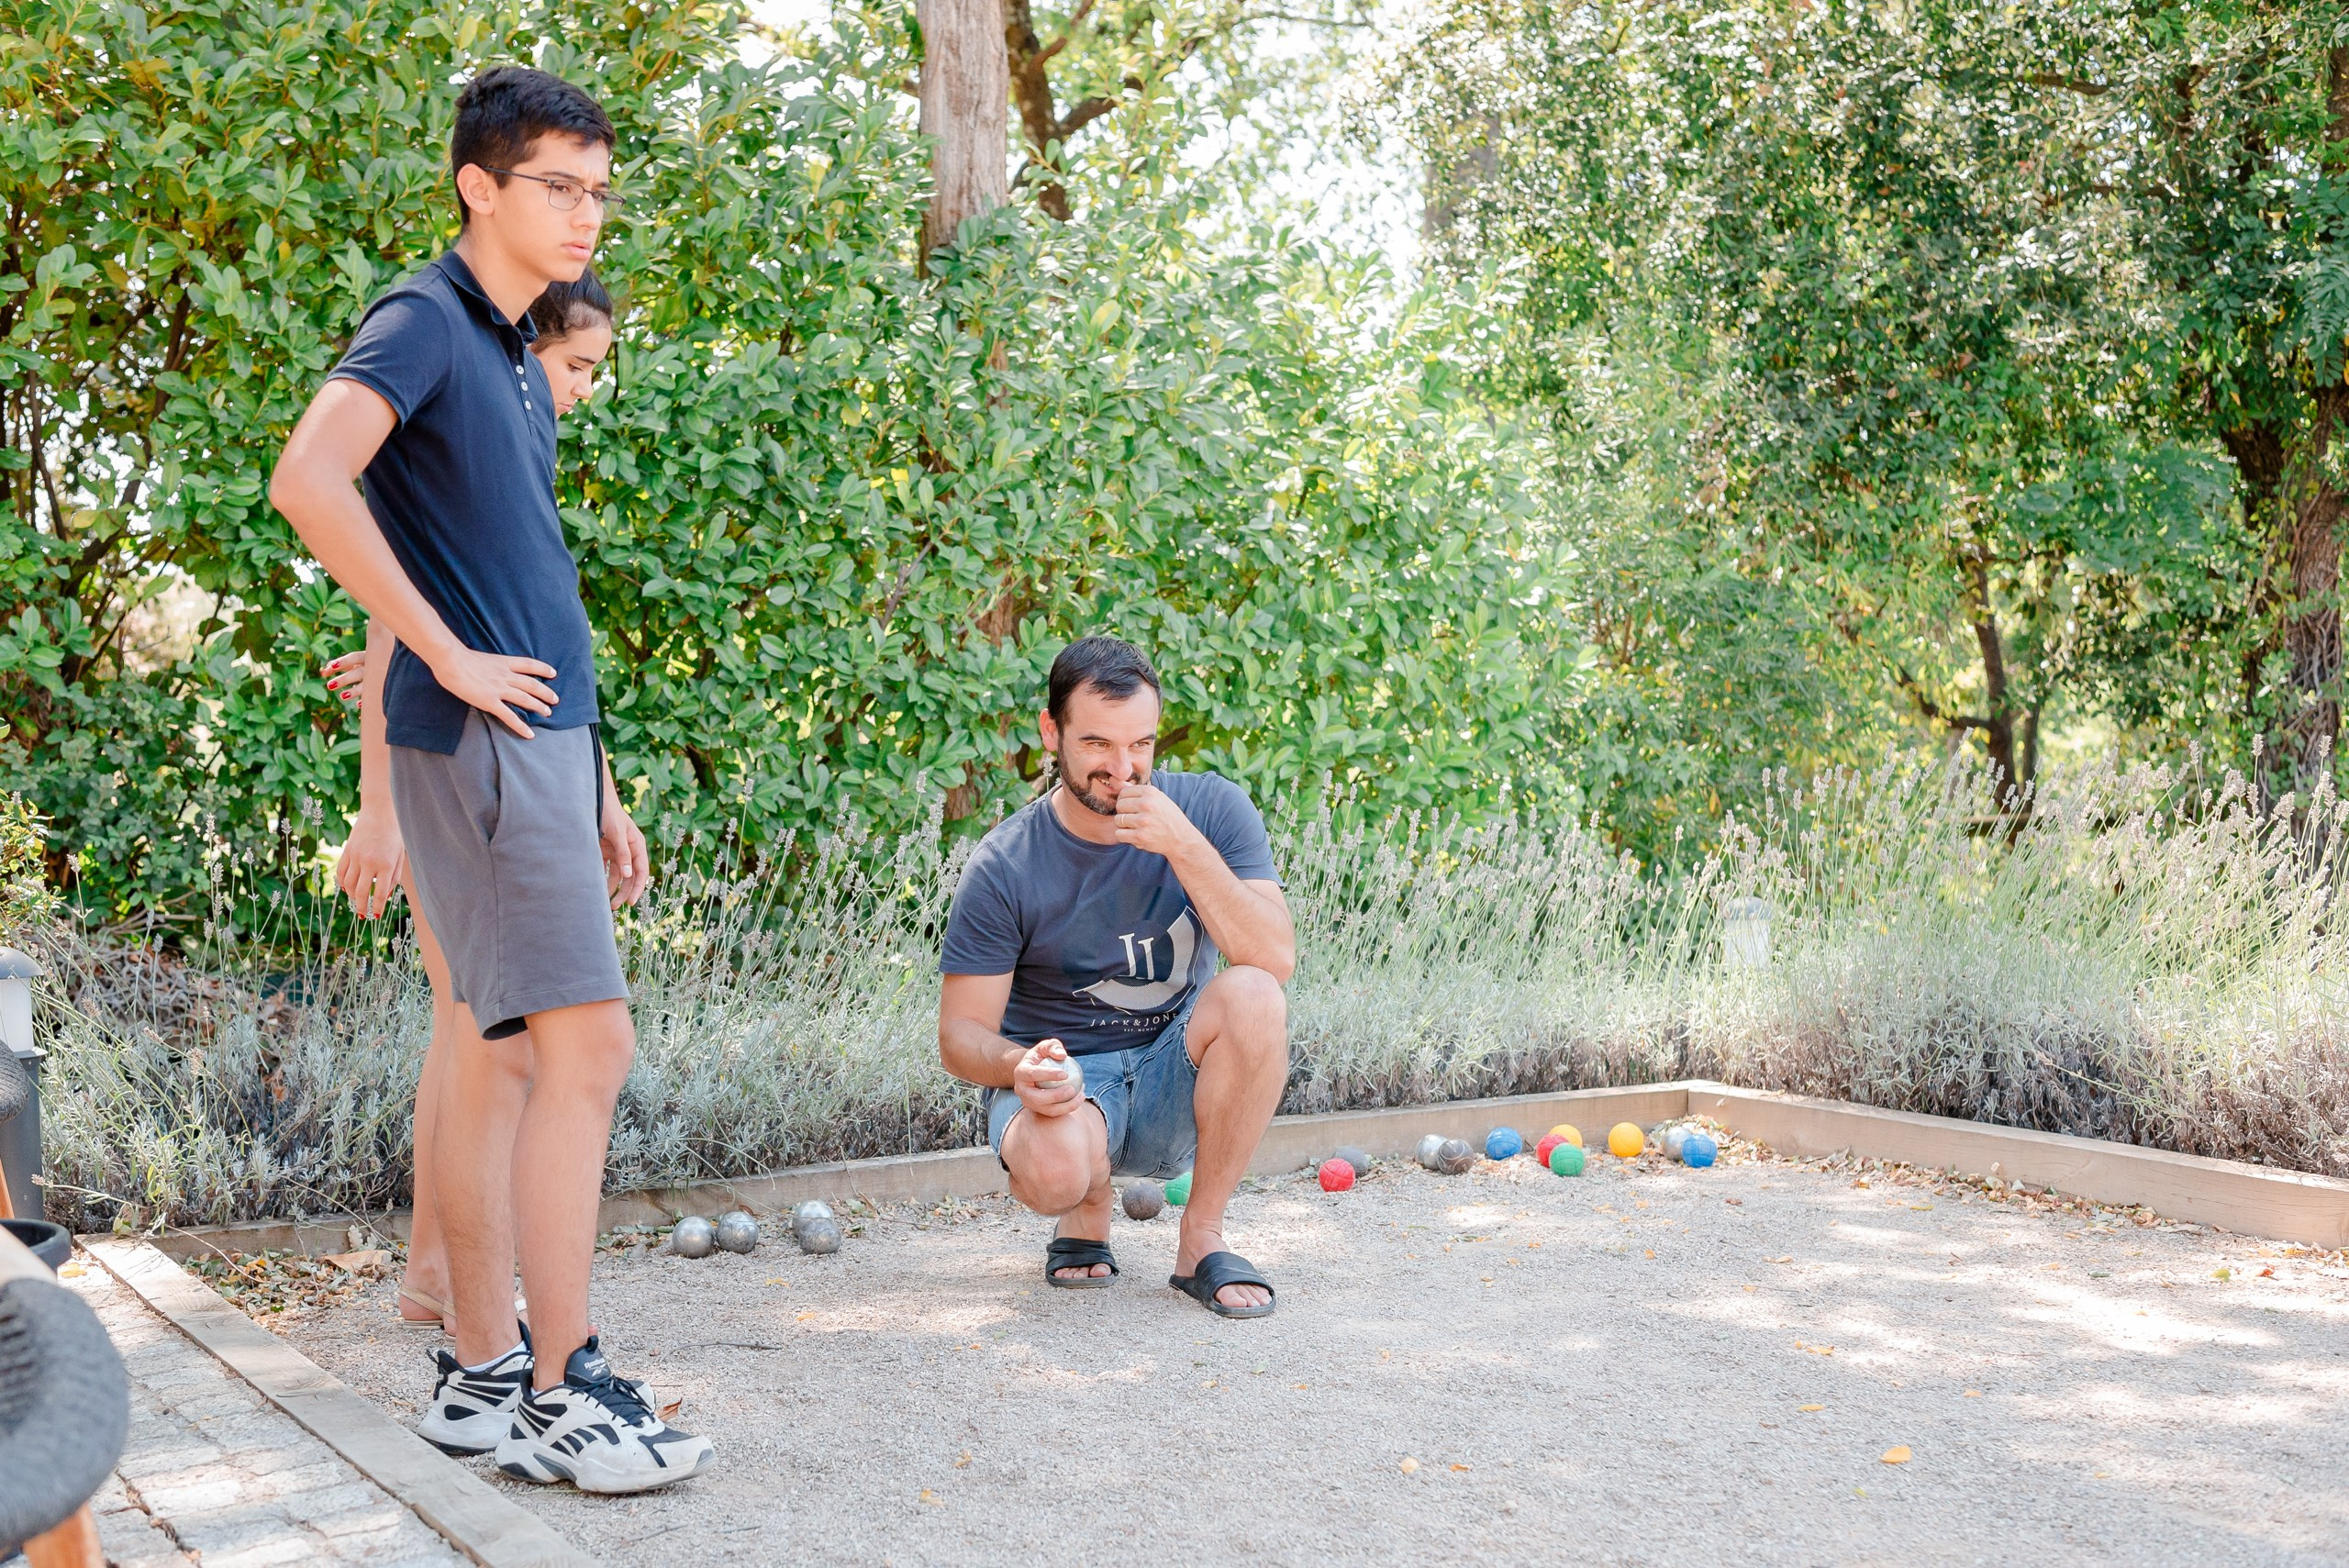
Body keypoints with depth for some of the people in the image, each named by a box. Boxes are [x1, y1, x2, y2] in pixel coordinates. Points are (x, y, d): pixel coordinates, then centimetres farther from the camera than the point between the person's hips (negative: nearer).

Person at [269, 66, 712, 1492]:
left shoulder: (519, 362, 20)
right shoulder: (424, 322, -7)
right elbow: (309, 480, -25)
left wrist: (598, 789, 21)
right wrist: (448, 657, -19)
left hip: (538, 740, 9)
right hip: (480, 740, -9)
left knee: (502, 1053, 9)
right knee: (588, 1042, -11)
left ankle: (486, 1376, 16)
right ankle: (560, 1396, -4)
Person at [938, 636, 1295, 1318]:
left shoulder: (1210, 809, -8)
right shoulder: (1004, 867, -13)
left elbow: (1276, 959, -20)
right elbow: (960, 1035, -9)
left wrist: (1185, 848, -29)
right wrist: (1019, 1068, -32)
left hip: (1177, 1083, 2)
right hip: (1066, 1076, -2)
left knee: (1252, 995, -30)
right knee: (1053, 1169, -36)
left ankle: (1202, 1238, -12)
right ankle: (1088, 1209, 6)